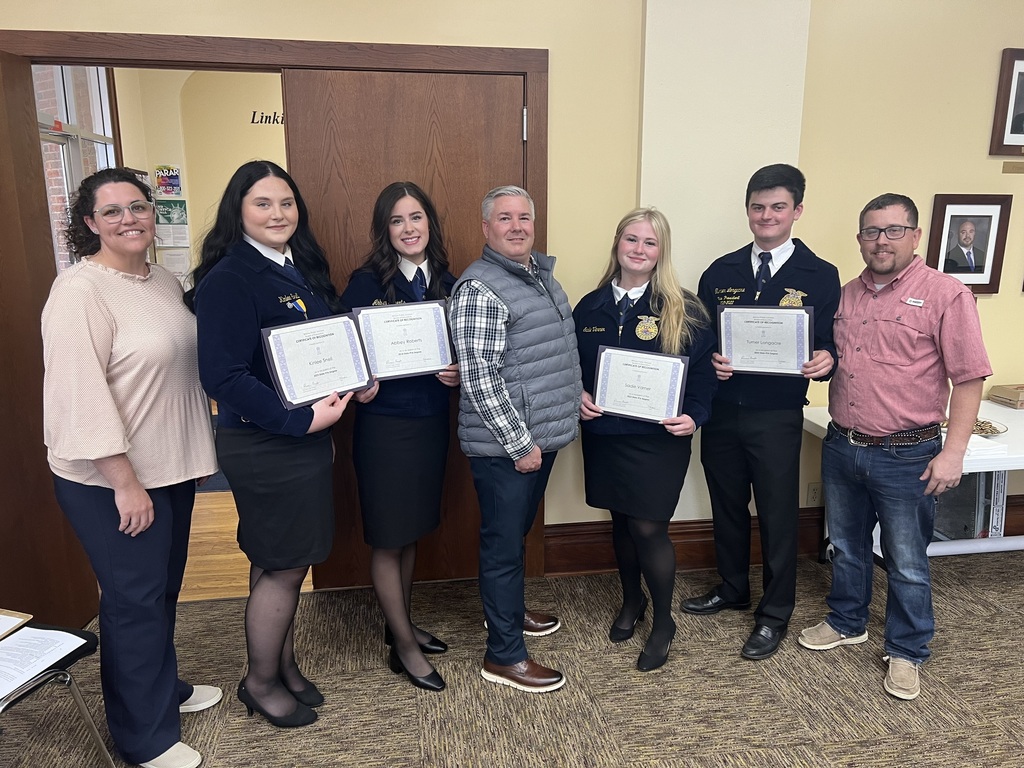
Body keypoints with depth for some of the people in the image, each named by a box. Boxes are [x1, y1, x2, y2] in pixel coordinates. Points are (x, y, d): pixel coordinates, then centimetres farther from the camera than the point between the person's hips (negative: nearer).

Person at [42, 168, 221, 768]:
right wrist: (124, 481, -21)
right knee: (135, 601, 6)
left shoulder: (165, 281, 7)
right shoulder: (80, 291, -17)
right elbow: (79, 394, -21)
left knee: (164, 589, 21)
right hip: (113, 479, -7)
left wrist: (201, 445, 16)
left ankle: (167, 688, 43)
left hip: (172, 468, 7)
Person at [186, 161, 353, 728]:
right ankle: (261, 682, 29)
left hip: (305, 439, 8)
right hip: (263, 445, -8)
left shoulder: (301, 269, 9)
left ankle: (284, 665, 37)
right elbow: (223, 376, -22)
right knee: (281, 567, 5)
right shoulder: (229, 279, -16)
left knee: (287, 563, 19)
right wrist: (301, 420, -22)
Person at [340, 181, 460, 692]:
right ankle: (404, 646, 24)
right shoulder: (368, 282, -9)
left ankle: (402, 625, 39)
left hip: (432, 421, 5)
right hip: (384, 423, -5)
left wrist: (458, 371, -8)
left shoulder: (447, 282, 5)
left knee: (411, 532, 19)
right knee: (388, 538, 7)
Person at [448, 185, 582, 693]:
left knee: (518, 533, 24)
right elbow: (480, 379, -22)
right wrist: (520, 443, -20)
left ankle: (509, 610, 45)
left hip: (540, 437, 9)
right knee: (503, 545, 4)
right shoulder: (479, 289, -17)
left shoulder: (542, 274, 12)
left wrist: (576, 398, 17)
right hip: (504, 446, -9)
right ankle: (504, 656, 20)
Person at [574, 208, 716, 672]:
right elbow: (570, 364, 12)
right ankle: (631, 601, 40)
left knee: (649, 527, -1)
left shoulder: (682, 310, -5)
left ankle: (663, 623, 22)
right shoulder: (590, 306, 5)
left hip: (659, 438, -4)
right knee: (621, 520, 16)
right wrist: (578, 396, -6)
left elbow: (704, 370, -3)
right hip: (603, 434, 4)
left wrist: (694, 416, -16)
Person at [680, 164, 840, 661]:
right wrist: (709, 361, -14)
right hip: (721, 410, 3)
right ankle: (733, 589, 39)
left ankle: (775, 615, 27)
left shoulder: (820, 276, -1)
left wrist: (826, 359, -23)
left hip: (777, 417, -3)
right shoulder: (721, 272, 7)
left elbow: (830, 346, 0)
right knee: (726, 505, 17)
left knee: (777, 515, 7)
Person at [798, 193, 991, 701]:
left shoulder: (945, 294, -9)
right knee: (846, 547, 20)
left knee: (906, 563, 9)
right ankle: (847, 624, 40)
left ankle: (906, 653, 29)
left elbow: (968, 377, -12)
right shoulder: (846, 295, 8)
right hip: (841, 447, 5)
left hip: (906, 456, -5)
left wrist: (953, 452, -16)